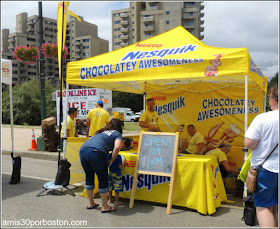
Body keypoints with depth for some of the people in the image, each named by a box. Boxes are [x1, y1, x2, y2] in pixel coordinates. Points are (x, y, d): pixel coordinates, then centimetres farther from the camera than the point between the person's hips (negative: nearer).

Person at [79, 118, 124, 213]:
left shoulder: (101, 131, 34)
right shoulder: (117, 134, 16)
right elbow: (117, 147, -3)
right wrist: (111, 161, 7)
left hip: (83, 150, 7)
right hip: (96, 152, -6)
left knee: (89, 178, 21)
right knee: (103, 180, 10)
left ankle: (91, 203, 35)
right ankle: (104, 207, 20)